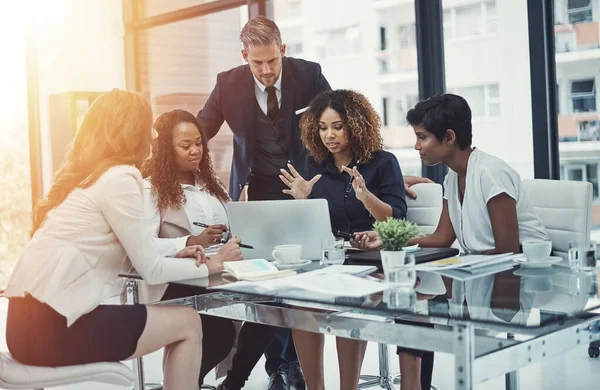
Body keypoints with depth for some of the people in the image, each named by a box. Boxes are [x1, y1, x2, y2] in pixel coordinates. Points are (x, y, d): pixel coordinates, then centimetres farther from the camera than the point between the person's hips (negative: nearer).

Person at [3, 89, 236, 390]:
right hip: (51, 325, -9)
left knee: (176, 319, 19)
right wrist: (206, 266, 7)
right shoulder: (120, 178, -11)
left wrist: (174, 257, 15)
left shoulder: (83, 176, 15)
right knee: (188, 323, 3)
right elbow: (151, 271, -7)